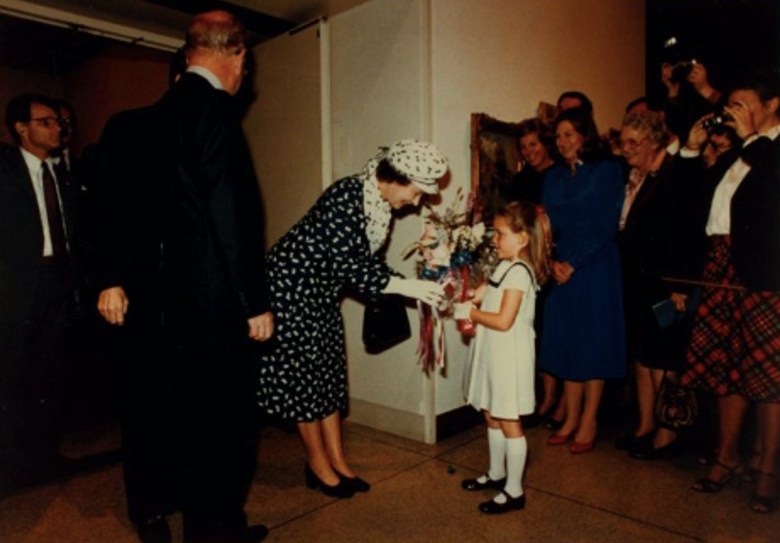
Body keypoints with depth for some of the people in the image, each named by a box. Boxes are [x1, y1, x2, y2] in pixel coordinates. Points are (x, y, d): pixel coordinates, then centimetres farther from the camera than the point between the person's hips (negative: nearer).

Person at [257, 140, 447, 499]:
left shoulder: (380, 205, 0)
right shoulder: (347, 198, -27)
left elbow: (368, 262, 5)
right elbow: (350, 269, -29)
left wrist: (412, 287, -5)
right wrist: (406, 286, -26)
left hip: (321, 293, 9)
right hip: (290, 285, -9)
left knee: (329, 374, 11)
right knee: (302, 374, 2)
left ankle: (338, 463, 21)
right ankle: (318, 465, 18)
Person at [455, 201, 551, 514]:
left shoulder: (519, 272, -20)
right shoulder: (503, 266, 9)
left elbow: (504, 321, -25)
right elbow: (485, 297, 16)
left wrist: (469, 312, -15)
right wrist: (470, 309, -3)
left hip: (509, 356, -9)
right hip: (493, 353, 9)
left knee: (509, 422, 2)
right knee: (492, 417, 20)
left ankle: (514, 491, 15)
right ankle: (496, 474, 38)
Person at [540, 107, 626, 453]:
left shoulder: (607, 171, -3)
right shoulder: (554, 176, 12)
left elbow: (604, 225, -10)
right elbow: (546, 222, 8)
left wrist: (573, 264, -13)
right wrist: (553, 262, -7)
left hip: (594, 269, -5)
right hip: (560, 270, 5)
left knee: (593, 342, 1)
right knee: (566, 342, 7)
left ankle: (588, 423, 11)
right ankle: (571, 419, 18)